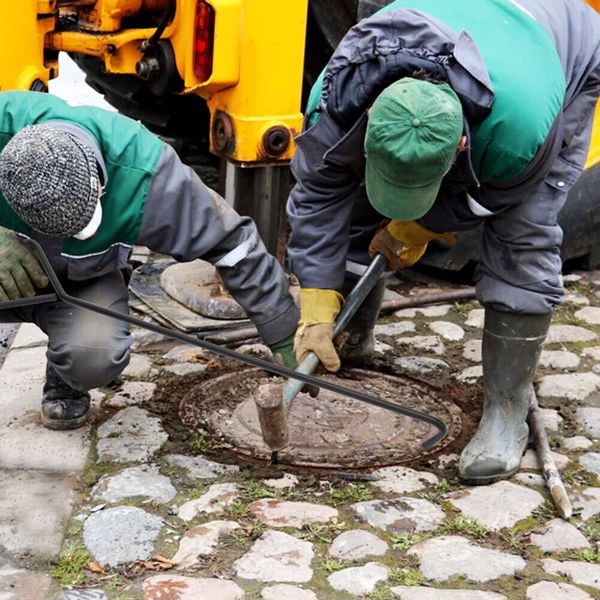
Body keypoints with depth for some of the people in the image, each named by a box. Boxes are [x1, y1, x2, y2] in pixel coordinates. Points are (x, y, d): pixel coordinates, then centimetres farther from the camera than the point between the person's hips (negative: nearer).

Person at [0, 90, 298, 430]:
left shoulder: (141, 171, -33)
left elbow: (231, 245, -23)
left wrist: (285, 339, -18)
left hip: (84, 283, -1)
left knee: (94, 355, -32)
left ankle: (64, 384, 6)